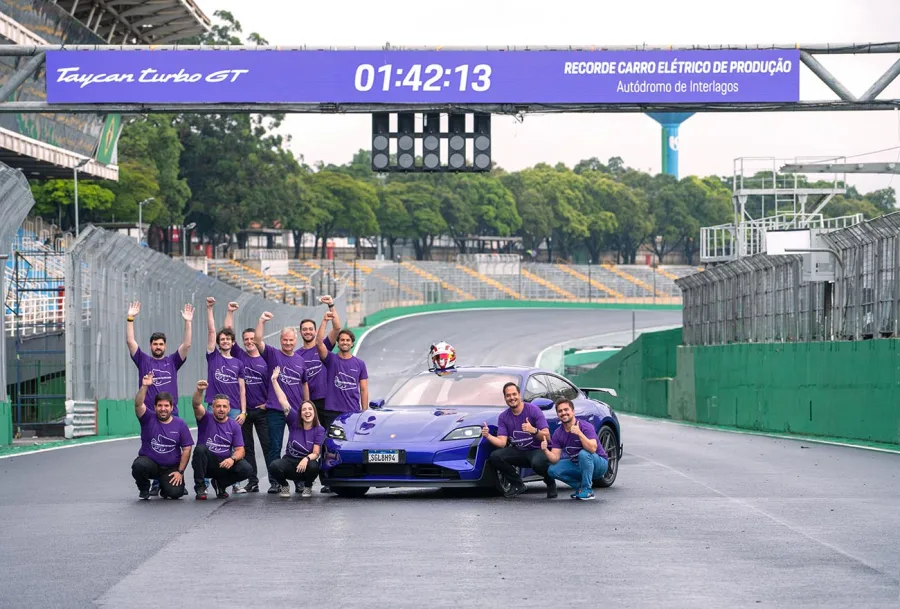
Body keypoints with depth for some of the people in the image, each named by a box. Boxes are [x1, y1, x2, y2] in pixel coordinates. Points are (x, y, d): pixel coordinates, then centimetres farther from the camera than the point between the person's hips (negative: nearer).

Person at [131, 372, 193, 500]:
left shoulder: (180, 424, 1)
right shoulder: (148, 419, -1)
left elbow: (186, 449, 1)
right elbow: (138, 404, -20)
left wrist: (180, 471, -6)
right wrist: (144, 386, -35)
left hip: (171, 468, 1)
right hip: (149, 461, -1)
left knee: (175, 493, -22)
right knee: (138, 466, -35)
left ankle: (165, 486, 19)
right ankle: (144, 488, -1)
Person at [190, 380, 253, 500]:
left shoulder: (234, 426, 2)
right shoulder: (206, 418, -3)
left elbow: (240, 450, -2)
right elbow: (196, 405, -24)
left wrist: (232, 459, -25)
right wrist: (199, 391, -45)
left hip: (225, 464, 2)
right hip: (205, 463, -2)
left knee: (246, 469, -25)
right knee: (200, 448, -34)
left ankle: (220, 484, 6)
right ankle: (200, 487, -16)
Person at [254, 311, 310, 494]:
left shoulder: (300, 360, 10)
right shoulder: (273, 355, 0)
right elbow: (258, 340, -15)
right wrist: (262, 321, -27)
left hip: (297, 410, 3)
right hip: (275, 410, -3)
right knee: (274, 448, -1)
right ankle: (275, 482, 3)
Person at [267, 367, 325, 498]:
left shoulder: (319, 430, -5)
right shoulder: (294, 422, -3)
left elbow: (316, 453, -12)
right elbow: (283, 401, -8)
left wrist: (306, 459, -34)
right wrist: (274, 381, -13)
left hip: (306, 462, -1)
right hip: (289, 461, 1)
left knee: (313, 467, -37)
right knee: (274, 467, -32)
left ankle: (307, 487, -1)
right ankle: (285, 486, 2)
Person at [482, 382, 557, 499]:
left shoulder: (533, 410, -11)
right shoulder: (503, 417, 3)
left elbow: (546, 436, -16)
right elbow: (502, 442, -5)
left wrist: (534, 431, -37)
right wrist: (488, 436, -23)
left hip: (537, 450, -5)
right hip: (518, 452, 5)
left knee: (538, 463, -39)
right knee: (495, 457, -21)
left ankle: (550, 483, -2)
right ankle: (517, 484, 0)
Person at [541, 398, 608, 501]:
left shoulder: (585, 427, -21)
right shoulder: (558, 434, -5)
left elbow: (592, 449, -35)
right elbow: (555, 459, -10)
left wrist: (579, 434, -44)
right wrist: (545, 450, -30)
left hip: (599, 463, -5)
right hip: (577, 464, 5)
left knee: (583, 454, -36)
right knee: (553, 470, -15)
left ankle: (587, 490, -21)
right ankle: (580, 485, 2)